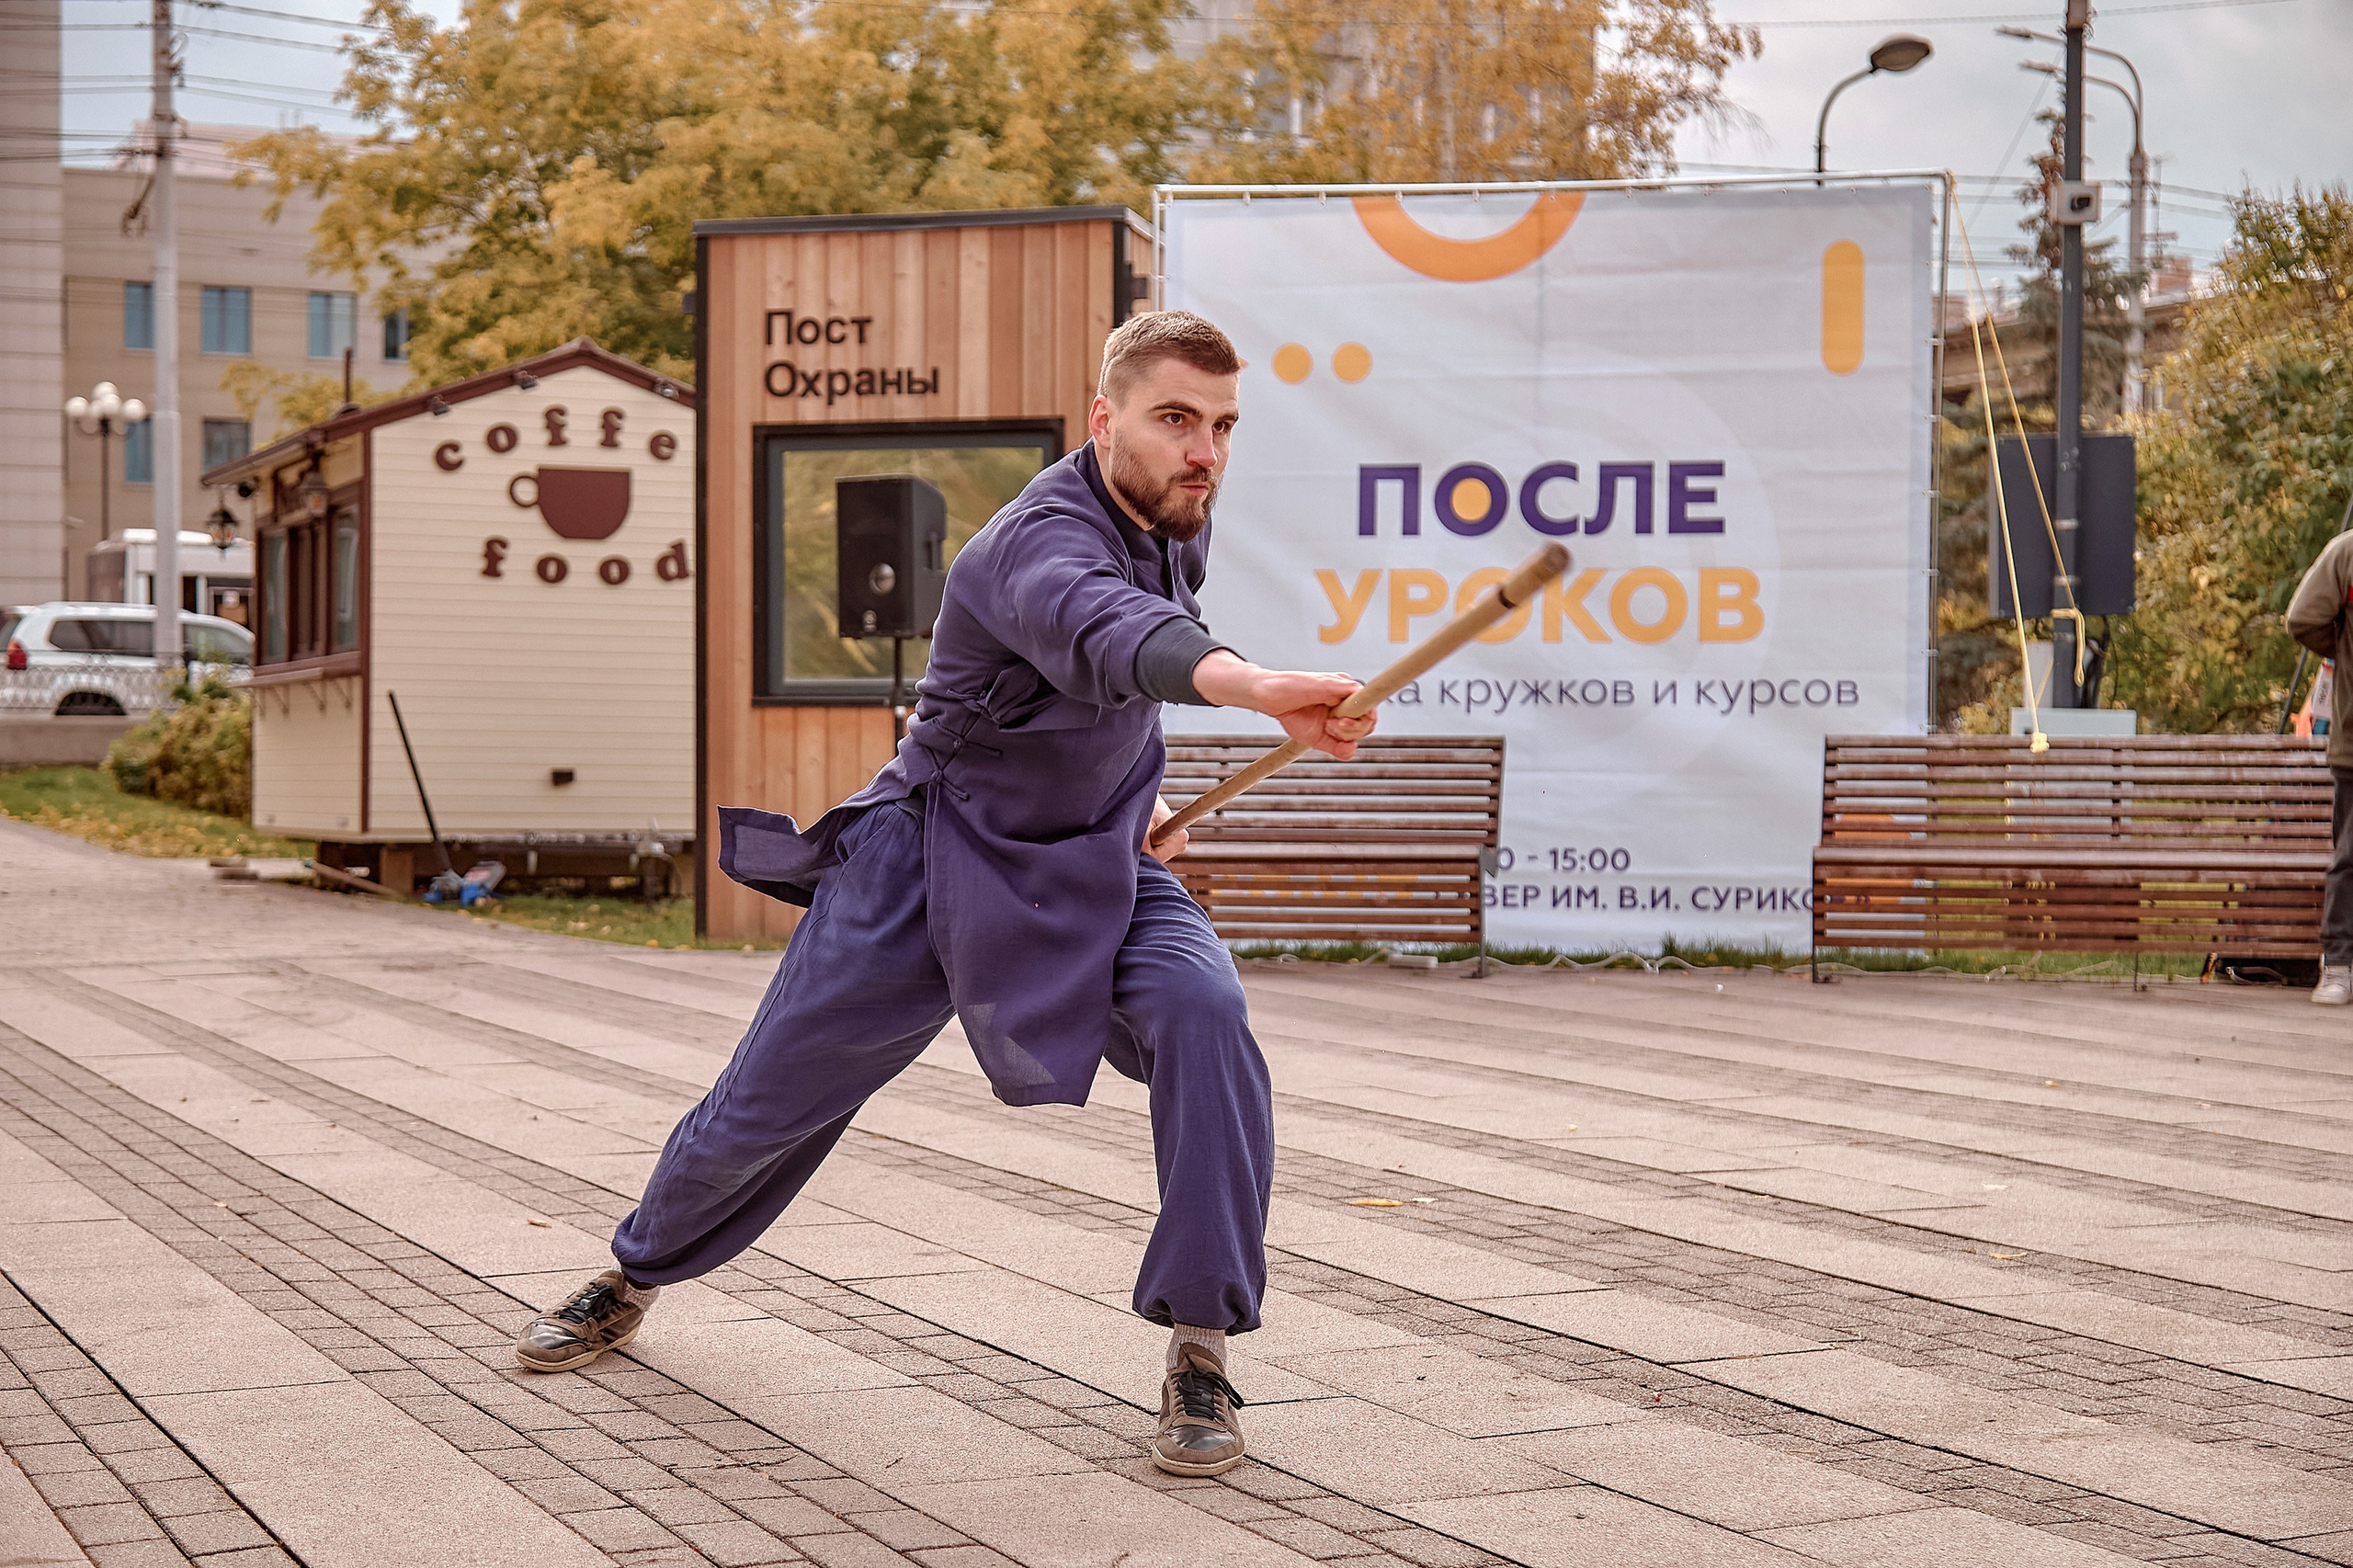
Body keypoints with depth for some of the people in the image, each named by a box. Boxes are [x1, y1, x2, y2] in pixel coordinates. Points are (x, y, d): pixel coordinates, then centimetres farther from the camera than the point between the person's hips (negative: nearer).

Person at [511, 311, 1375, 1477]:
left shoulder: (1177, 525, -2)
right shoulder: (1044, 542, -29)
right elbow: (1107, 634, -56)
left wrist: (1131, 789, 11)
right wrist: (1255, 685, -74)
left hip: (1091, 867, 5)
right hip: (934, 859, -5)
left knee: (1201, 1012, -26)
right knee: (771, 1097, 8)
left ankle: (1199, 1350, -19)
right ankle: (638, 1276, 40)